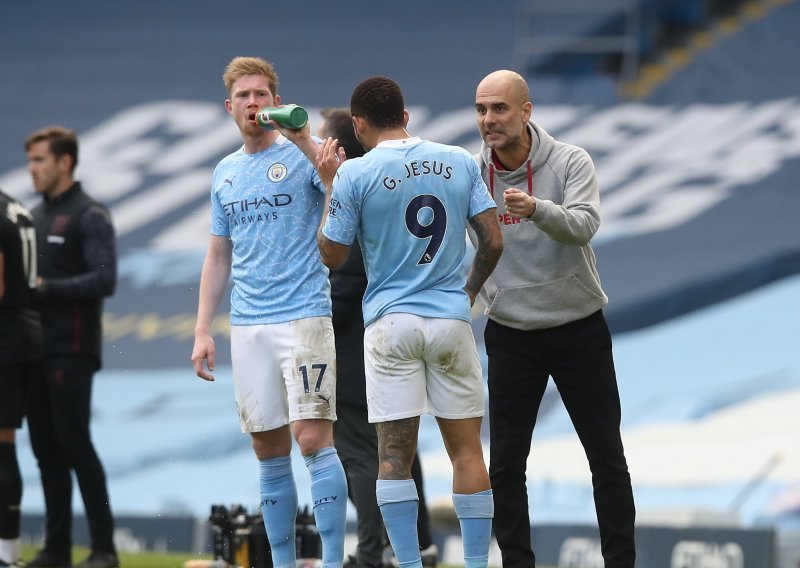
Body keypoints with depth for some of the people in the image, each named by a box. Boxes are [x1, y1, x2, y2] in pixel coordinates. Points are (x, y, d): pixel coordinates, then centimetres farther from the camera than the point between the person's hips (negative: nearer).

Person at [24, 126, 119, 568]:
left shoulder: (89, 216, -6)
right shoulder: (36, 216, 17)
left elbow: (105, 279, -16)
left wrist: (45, 287, -17)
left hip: (72, 351, -7)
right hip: (37, 349, 7)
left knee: (73, 443, -9)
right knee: (45, 448, 6)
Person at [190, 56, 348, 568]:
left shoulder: (304, 155, 0)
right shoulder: (226, 173, 16)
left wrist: (306, 140, -26)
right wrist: (203, 331, 15)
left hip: (304, 315, -5)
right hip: (247, 327, 5)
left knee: (313, 437, -13)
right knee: (270, 453, 6)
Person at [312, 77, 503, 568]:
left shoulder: (354, 174, -6)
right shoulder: (459, 162, 3)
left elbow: (332, 255, 1)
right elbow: (493, 242, 4)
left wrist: (329, 183, 10)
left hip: (391, 323, -2)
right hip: (452, 320, 2)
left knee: (395, 454, 1)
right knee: (467, 449, 7)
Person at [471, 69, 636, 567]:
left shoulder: (570, 162, -11)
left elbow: (583, 226, -27)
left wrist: (537, 209, -47)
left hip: (579, 327, -2)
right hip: (511, 334, 2)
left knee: (607, 457, 3)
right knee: (506, 463, 0)